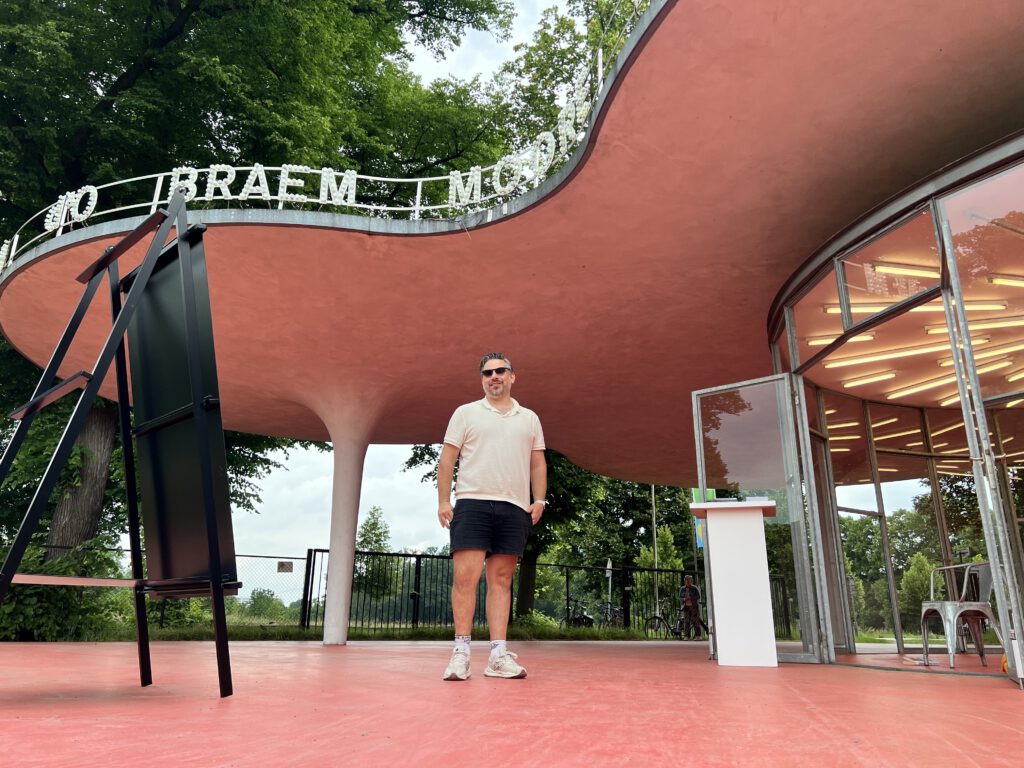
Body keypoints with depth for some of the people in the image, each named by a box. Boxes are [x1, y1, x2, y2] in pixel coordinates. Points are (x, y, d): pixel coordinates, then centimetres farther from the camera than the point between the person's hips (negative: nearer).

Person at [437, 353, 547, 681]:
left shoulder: (530, 419, 17)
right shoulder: (466, 413, 9)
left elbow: (537, 463, 18)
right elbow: (447, 460, 5)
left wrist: (539, 500, 4)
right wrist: (443, 501, -4)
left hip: (515, 508, 3)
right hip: (472, 503, -2)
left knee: (501, 581, 3)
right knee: (465, 576, -10)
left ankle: (498, 655, 4)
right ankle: (461, 651, -2)